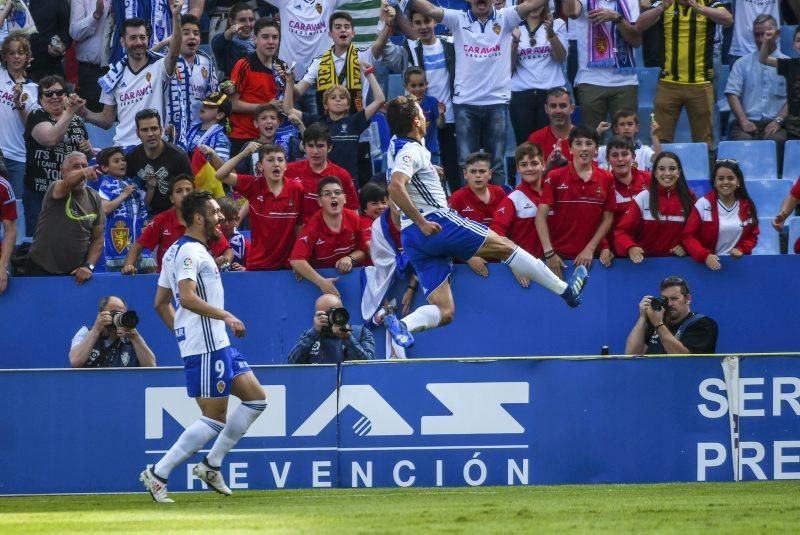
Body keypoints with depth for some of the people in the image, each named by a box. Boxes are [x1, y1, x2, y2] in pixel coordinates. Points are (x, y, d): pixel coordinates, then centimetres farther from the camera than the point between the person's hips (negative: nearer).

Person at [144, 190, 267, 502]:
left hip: (218, 344, 10)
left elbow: (161, 303, 23)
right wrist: (225, 316, -33)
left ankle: (211, 465, 12)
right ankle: (157, 475, -6)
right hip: (205, 348, -10)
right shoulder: (190, 252, -13)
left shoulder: (177, 251, 18)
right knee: (215, 418, -9)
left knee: (256, 398, 10)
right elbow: (187, 297, -28)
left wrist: (180, 333, 24)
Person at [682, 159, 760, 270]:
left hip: (737, 263, 2)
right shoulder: (703, 204, -3)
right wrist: (705, 255, -19)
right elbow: (688, 236, -4)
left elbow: (752, 235, 17)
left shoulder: (747, 206, 6)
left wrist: (742, 249, -3)